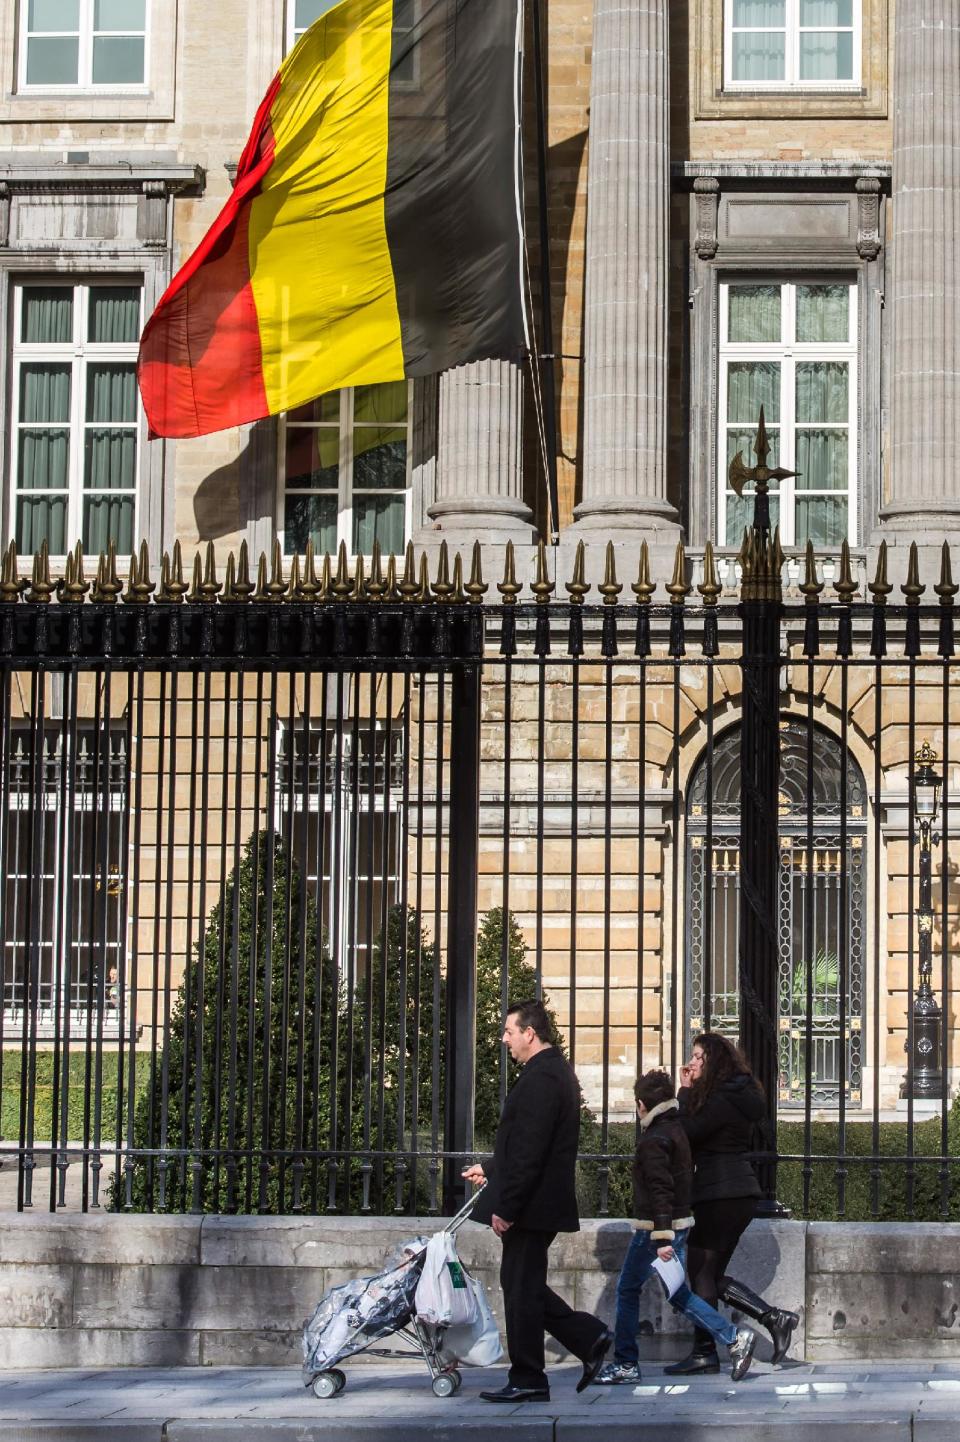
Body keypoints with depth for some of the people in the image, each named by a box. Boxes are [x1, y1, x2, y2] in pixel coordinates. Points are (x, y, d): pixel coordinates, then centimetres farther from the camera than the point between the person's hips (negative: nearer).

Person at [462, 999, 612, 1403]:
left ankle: (526, 1381, 6)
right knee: (522, 1284, 16)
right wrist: (491, 1170, 30)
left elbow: (529, 1151, -23)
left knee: (522, 1288, -2)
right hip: (541, 1203, 10)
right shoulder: (555, 1071, 15)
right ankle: (589, 1337, 14)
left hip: (531, 1204, -10)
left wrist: (505, 1207, -21)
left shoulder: (541, 1078, -19)